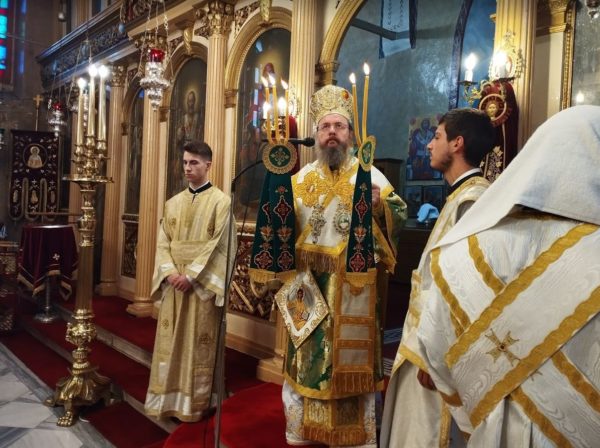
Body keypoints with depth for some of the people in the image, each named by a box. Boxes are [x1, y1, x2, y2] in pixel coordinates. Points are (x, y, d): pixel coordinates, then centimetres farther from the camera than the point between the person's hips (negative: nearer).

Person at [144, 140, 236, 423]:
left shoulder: (220, 201, -5)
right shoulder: (173, 203, 12)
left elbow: (218, 245, -12)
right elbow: (163, 242, 8)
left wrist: (191, 275, -17)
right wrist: (170, 272, -9)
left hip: (201, 283, -5)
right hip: (174, 281, 5)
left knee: (198, 342, 2)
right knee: (170, 340, 9)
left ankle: (195, 402, 15)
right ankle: (169, 396, 23)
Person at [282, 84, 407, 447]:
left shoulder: (369, 174, 1)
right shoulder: (302, 178, 10)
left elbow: (400, 212, -5)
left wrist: (378, 205, -24)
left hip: (352, 283, -3)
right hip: (309, 280, 3)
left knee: (350, 355, 3)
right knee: (308, 354, 10)